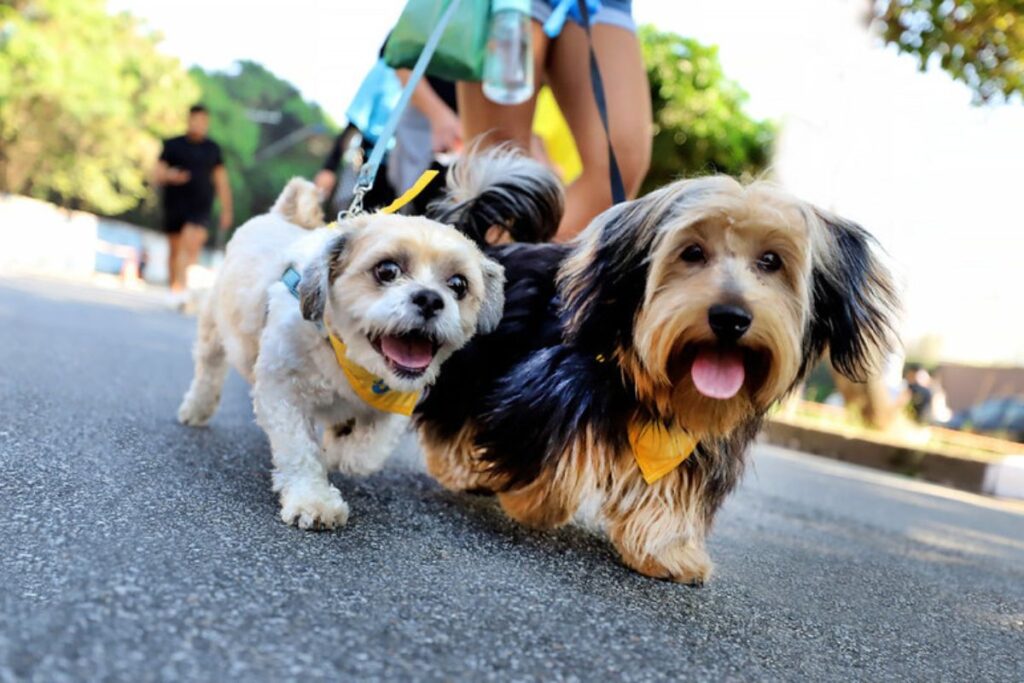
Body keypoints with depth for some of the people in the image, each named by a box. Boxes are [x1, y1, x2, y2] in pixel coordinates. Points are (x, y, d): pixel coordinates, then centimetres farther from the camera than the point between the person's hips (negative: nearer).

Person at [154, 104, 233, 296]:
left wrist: (226, 210, 11)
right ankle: (174, 287, 19)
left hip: (200, 208, -1)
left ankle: (181, 286, -25)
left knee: (191, 246, -19)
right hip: (174, 206, 1)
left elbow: (221, 181, 15)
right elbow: (159, 176, 5)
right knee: (175, 249, 8)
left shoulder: (212, 149, 11)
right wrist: (170, 176, -19)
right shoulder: (172, 145, 7)